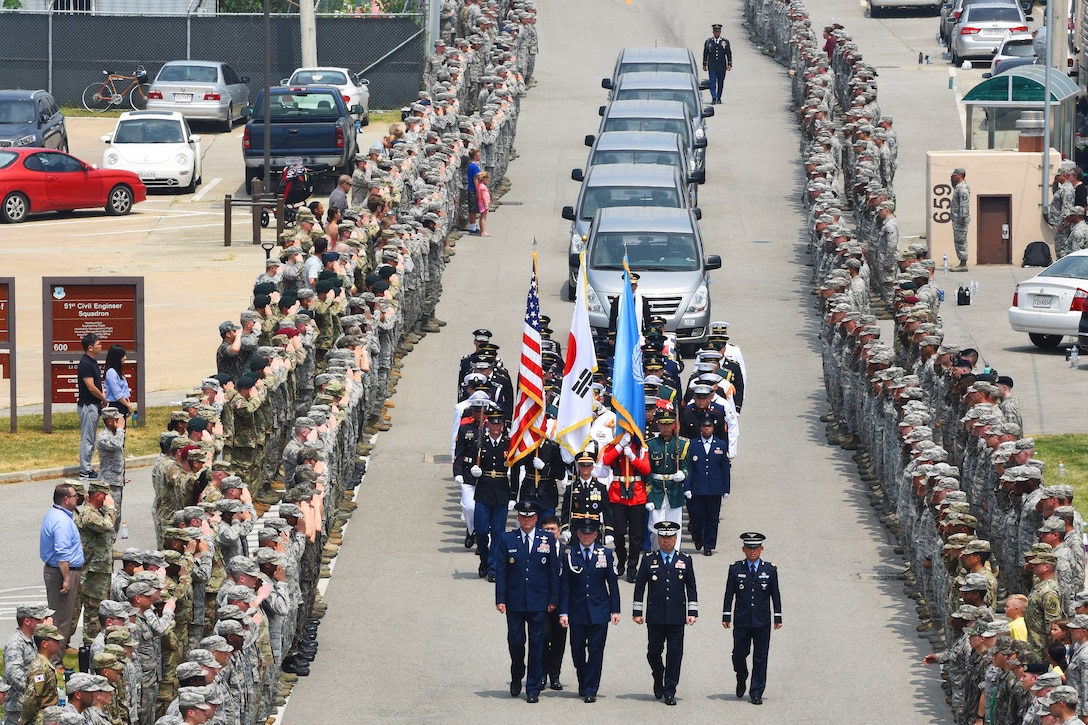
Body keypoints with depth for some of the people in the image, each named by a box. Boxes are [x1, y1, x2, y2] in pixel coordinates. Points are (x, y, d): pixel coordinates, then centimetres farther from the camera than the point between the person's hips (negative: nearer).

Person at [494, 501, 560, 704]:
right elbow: (500, 571, 2)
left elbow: (554, 571, 5)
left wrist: (553, 599, 0)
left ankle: (533, 689, 6)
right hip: (514, 602, 0)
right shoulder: (506, 540, 3)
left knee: (536, 644, 0)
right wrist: (500, 599, -4)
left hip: (538, 602, 0)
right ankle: (516, 677, 28)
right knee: (515, 641, 1)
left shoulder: (547, 540, 4)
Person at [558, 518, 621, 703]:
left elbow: (613, 583, 5)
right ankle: (583, 684, 27)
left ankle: (590, 690, 1)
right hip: (577, 610, 1)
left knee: (596, 651, -4)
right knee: (577, 650, 7)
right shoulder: (569, 554, 1)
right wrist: (563, 612, -6)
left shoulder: (606, 554, 3)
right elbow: (564, 585, 0)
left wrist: (615, 610, 1)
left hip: (599, 611, -1)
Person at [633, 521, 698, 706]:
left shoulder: (685, 560, 7)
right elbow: (639, 587, 8)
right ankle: (658, 681, 30)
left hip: (676, 617, 0)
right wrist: (637, 612, 3)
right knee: (653, 652, 3)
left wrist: (692, 612, 3)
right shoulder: (649, 560, 5)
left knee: (675, 653, -2)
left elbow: (691, 588, 10)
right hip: (655, 617, 0)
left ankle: (670, 692, 3)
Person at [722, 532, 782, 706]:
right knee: (739, 655, 1)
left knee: (760, 658, 1)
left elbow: (775, 595, 7)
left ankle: (756, 693, 7)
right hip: (741, 621, 0)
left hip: (762, 622, 0)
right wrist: (726, 616, 1)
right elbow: (729, 594, 5)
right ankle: (741, 681, 30)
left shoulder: (770, 570, 4)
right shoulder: (735, 569, 3)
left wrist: (778, 617, 4)